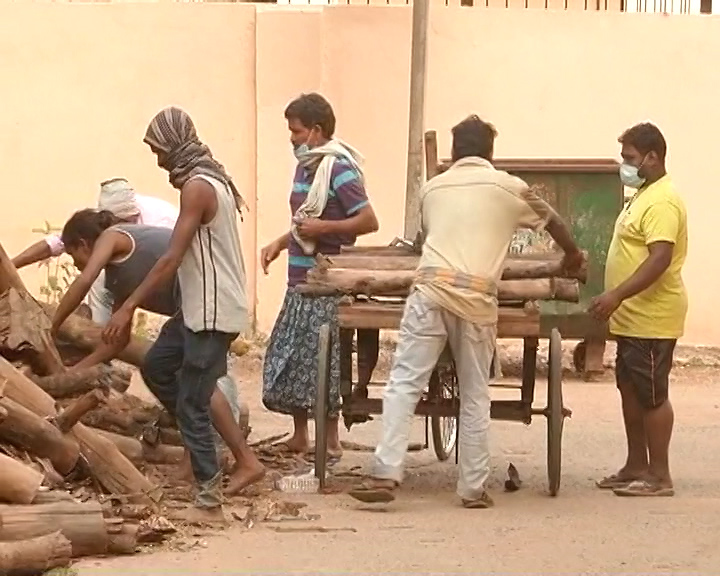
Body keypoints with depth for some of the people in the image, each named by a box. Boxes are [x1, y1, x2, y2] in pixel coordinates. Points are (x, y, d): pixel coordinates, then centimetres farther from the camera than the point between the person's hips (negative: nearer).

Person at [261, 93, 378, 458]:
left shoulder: (338, 169, -14)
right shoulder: (305, 166, 12)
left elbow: (369, 221, -19)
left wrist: (323, 228, -21)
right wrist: (280, 243, 13)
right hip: (300, 279, 9)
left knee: (322, 361, -4)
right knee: (289, 357, 11)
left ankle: (331, 441, 5)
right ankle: (300, 436, 22)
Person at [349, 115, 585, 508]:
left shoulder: (432, 188, 19)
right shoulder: (509, 188, 14)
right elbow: (551, 222, 27)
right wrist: (573, 255, 46)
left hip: (431, 289, 0)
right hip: (478, 299, 0)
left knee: (404, 383, -1)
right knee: (474, 396, 9)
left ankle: (386, 474, -12)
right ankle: (473, 488, 11)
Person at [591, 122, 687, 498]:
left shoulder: (662, 201, -17)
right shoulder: (643, 196, 16)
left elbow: (660, 258, -27)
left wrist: (617, 295, -31)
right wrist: (617, 299, 23)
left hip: (651, 319, -10)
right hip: (633, 317, 10)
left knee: (651, 395, -5)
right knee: (631, 392, 14)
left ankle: (659, 476, 1)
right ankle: (636, 467, 23)